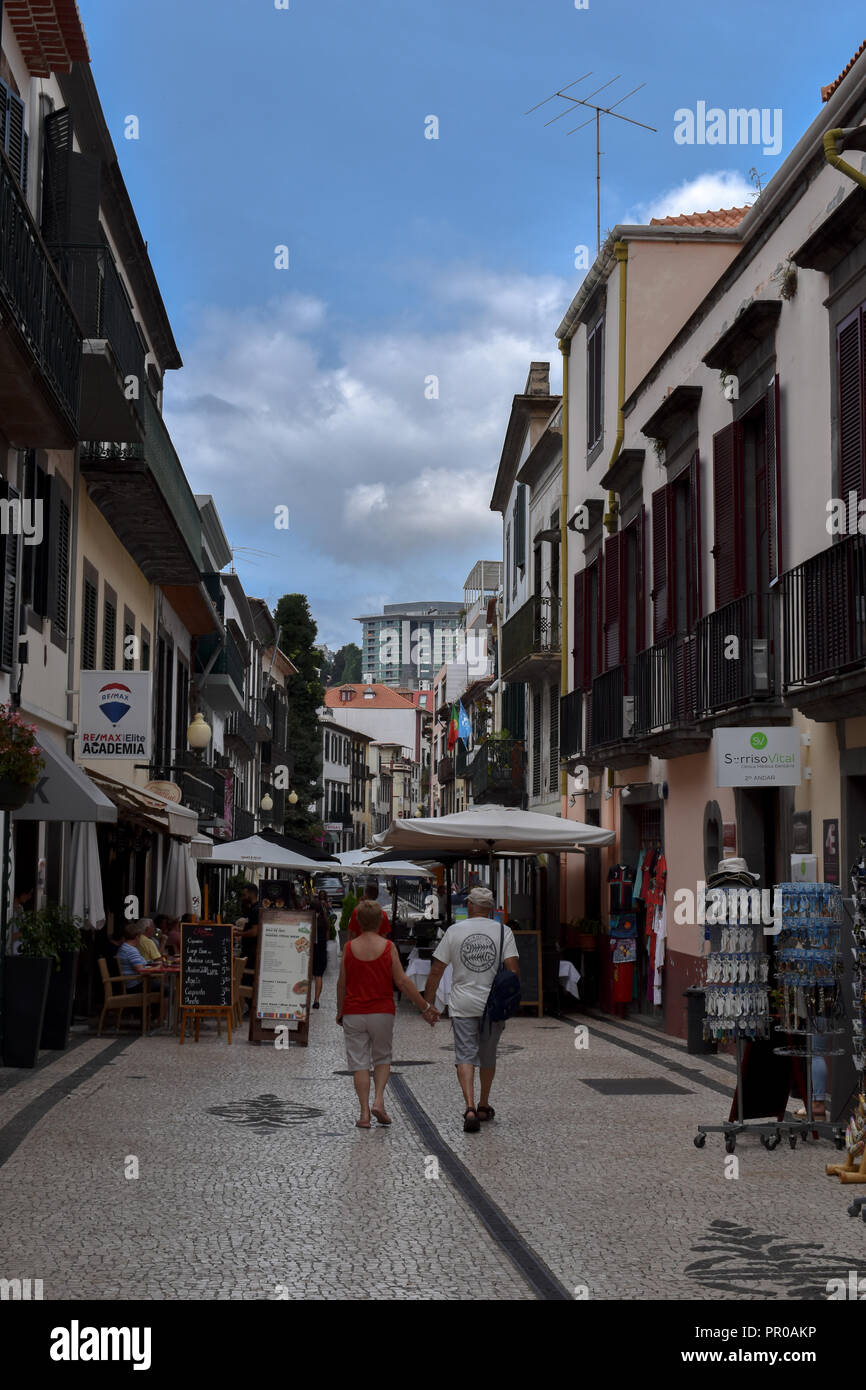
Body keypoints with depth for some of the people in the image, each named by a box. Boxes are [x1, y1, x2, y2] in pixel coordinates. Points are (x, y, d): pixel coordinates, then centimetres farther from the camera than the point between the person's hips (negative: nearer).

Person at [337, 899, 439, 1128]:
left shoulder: (349, 948, -3)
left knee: (359, 1063, 4)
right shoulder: (388, 947, -6)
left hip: (354, 1014, 0)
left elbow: (342, 984, 3)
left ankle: (364, 1112, -1)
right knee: (382, 1058, 17)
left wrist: (340, 1012, 18)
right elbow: (402, 982, -6)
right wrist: (425, 1007, 2)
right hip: (382, 1013, 0)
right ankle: (378, 1100, -2)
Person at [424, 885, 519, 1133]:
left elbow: (436, 971, 0)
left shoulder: (454, 931, 0)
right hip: (493, 1005, 1)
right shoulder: (503, 931, 0)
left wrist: (427, 1004, 7)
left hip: (463, 1006, -1)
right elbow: (513, 969, -10)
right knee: (488, 1057, 17)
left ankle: (470, 1108, -19)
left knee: (465, 1057, -2)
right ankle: (484, 1106, 31)